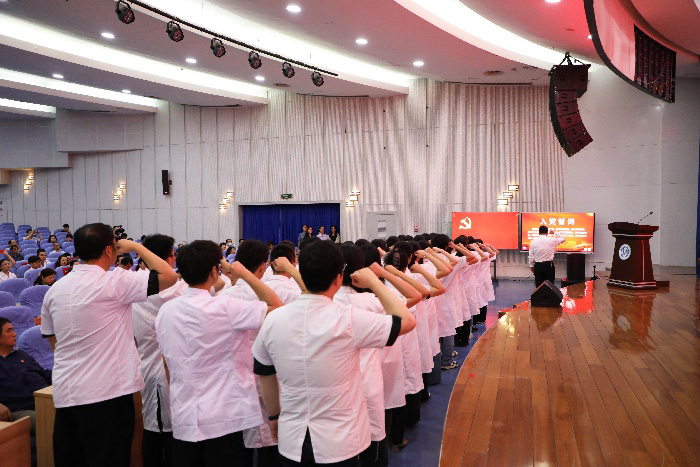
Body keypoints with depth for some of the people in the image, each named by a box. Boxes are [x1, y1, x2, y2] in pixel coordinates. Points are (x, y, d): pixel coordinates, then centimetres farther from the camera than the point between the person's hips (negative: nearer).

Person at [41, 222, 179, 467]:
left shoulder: (55, 289, 6)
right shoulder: (113, 282, -16)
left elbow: (53, 342, 16)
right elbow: (169, 276, -18)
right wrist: (135, 246, -6)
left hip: (65, 393, 7)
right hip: (106, 392, -7)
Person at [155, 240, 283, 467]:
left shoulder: (165, 311, 1)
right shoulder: (225, 307, -18)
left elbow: (170, 366, 11)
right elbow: (277, 308, -13)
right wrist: (244, 274, -7)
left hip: (183, 420, 6)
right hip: (223, 419, -6)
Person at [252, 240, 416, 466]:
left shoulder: (273, 320, -9)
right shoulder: (349, 320, -21)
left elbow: (264, 375, 5)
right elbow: (407, 321, -10)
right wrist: (374, 282, -2)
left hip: (291, 443, 4)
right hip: (340, 444, -3)